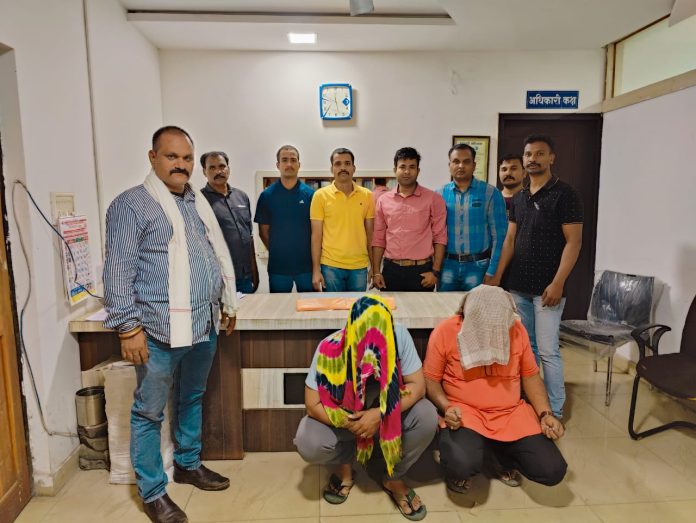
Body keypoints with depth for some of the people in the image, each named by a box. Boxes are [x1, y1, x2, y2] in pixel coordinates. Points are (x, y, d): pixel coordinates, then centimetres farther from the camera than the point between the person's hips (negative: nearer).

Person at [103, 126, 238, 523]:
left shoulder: (198, 202, 12)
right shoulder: (132, 204, -8)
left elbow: (219, 255, 18)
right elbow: (119, 272, -12)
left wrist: (229, 303, 18)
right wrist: (128, 328, -15)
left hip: (204, 325, 7)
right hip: (160, 329, -6)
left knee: (192, 400, 21)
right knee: (150, 412, 8)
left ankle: (188, 464, 40)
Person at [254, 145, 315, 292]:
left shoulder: (310, 194, -1)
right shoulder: (267, 195, -1)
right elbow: (263, 230, 4)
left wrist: (311, 253, -1)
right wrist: (276, 250, 0)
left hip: (306, 264, 0)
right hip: (278, 265, 0)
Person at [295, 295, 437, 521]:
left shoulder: (399, 335, -27)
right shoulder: (330, 348, -29)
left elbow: (418, 385, -22)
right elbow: (312, 405, -22)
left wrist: (380, 414, -34)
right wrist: (349, 423, -34)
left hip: (388, 413, 1)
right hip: (344, 416, -1)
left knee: (427, 417, -27)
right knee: (308, 444, -28)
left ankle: (393, 477, 0)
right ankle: (344, 462, 8)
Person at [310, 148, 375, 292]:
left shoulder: (367, 195, 2)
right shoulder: (321, 195, -3)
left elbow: (370, 233, 7)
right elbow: (316, 235, -3)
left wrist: (374, 265, 5)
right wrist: (316, 269, -7)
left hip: (359, 266, 2)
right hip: (330, 266, -2)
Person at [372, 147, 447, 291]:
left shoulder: (433, 199, -2)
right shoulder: (383, 200, 6)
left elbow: (440, 237, -2)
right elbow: (379, 238, 9)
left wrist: (435, 271, -7)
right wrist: (376, 272, 4)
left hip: (421, 270, -2)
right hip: (391, 269, 3)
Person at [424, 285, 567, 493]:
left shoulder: (516, 329, -1)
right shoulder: (445, 332, -12)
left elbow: (531, 376, 10)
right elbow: (430, 380, -3)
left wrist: (545, 414, -3)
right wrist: (446, 408, -20)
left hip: (511, 413, 4)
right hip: (465, 413, -3)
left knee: (552, 471, -12)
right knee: (463, 465, -32)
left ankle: (503, 452, 20)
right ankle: (458, 469, 9)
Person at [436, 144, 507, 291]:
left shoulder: (490, 193, -3)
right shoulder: (440, 194, 3)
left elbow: (498, 235, -5)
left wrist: (492, 271, -9)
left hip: (478, 265, -2)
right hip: (447, 265, 2)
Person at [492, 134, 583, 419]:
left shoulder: (565, 194, -6)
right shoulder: (518, 198, 13)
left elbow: (573, 242, -10)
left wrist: (558, 283, -17)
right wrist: (496, 278, 6)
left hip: (546, 288, -6)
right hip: (518, 286, 6)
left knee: (547, 350, -3)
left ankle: (554, 411, 12)